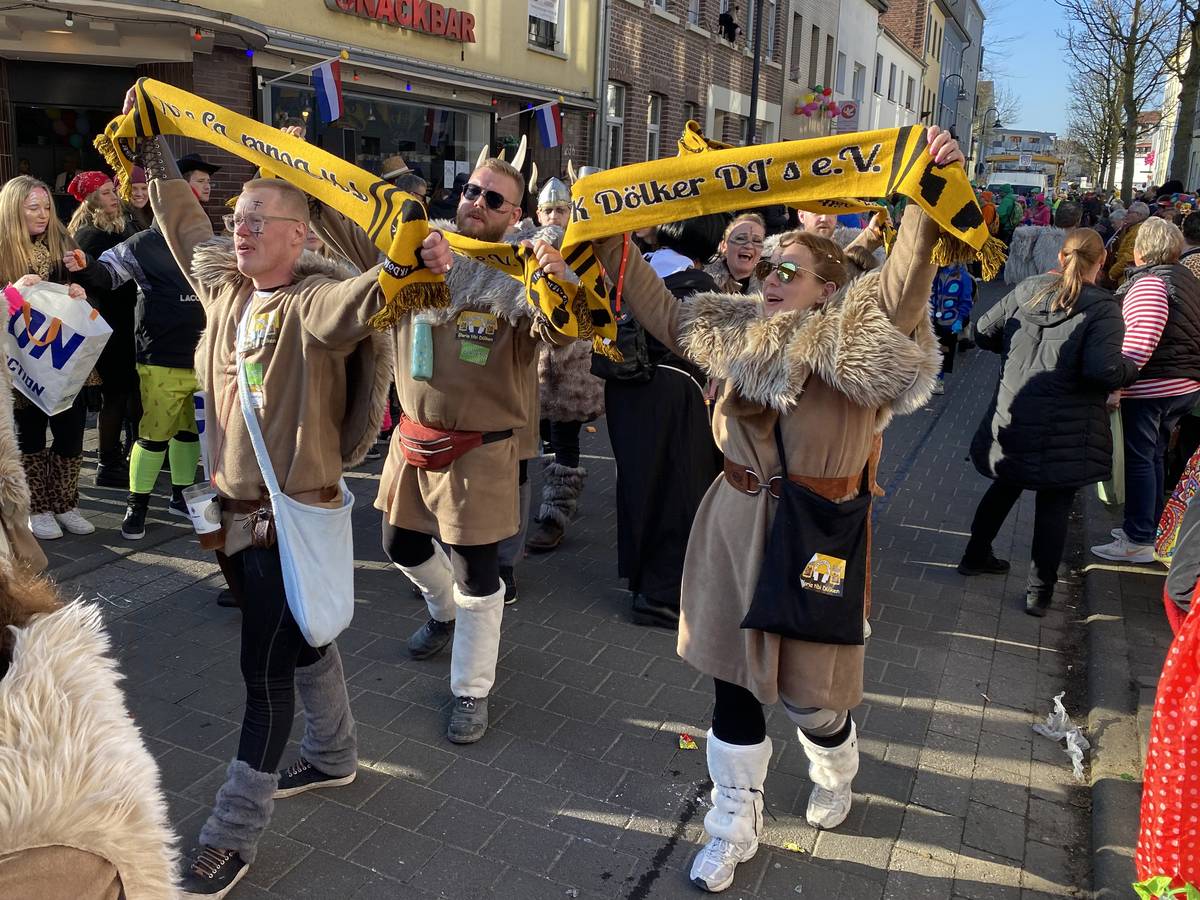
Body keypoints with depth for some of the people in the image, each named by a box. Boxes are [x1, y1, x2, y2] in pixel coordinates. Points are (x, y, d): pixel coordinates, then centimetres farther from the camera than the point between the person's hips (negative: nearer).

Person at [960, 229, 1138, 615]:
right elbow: (1103, 369, -23)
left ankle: (976, 556, 37)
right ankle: (1039, 591, 14)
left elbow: (983, 333, 7)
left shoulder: (1026, 290, 2)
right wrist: (1131, 369, -3)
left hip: (1012, 418, 5)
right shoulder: (1103, 308, -12)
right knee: (1055, 503, 9)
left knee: (1007, 485, 24)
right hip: (1066, 431, -4)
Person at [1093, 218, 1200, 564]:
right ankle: (1149, 528, 30)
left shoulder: (1149, 282, -16)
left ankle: (1139, 541, 4)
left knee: (1139, 460, -1)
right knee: (1154, 457, 19)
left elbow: (1142, 337, -27)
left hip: (1150, 388, -9)